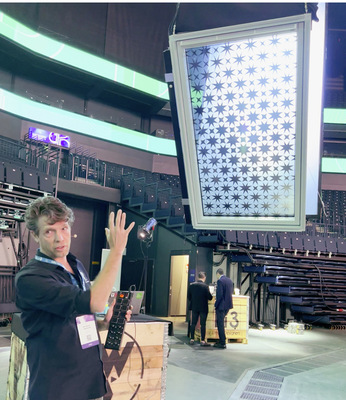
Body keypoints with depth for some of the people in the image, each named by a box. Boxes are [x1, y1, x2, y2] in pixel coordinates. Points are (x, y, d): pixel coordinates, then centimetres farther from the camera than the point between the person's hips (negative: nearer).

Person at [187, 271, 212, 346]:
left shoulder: (191, 285, -2)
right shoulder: (205, 286, -14)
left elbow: (188, 297, 4)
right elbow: (209, 297, -11)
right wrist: (211, 296, 11)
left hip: (194, 307, 4)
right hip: (203, 308, -4)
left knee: (193, 324, 11)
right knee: (203, 324, 2)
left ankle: (192, 339, 15)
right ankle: (202, 341, 4)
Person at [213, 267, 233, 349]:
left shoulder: (220, 281, -16)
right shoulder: (230, 280, 10)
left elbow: (220, 294, -20)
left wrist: (216, 305, -12)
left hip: (221, 305, -8)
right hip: (228, 305, 8)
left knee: (220, 324, 0)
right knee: (220, 322, 20)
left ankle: (222, 343, 3)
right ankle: (221, 340, 25)